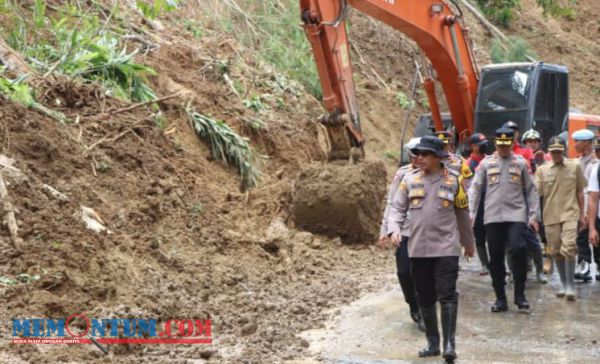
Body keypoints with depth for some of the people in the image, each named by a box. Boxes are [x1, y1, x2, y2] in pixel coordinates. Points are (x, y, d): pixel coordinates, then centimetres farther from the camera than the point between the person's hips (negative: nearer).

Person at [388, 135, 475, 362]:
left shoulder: (453, 180, 1)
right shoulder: (410, 180, 5)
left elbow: (462, 213, 10)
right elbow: (398, 208, 5)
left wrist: (468, 242, 18)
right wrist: (394, 229, -14)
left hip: (446, 248, -3)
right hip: (418, 249, 3)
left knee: (447, 295, -10)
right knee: (425, 298, 9)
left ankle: (449, 343, -6)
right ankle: (432, 342, 21)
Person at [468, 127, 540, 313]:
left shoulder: (521, 163, 8)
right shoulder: (486, 163, 8)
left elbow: (531, 191, 9)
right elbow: (475, 189, 8)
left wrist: (533, 215, 2)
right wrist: (471, 213, -1)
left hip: (516, 215, -1)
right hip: (493, 217, 1)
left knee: (518, 250, -18)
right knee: (496, 258, 4)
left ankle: (519, 294, -4)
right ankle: (500, 299, 14)